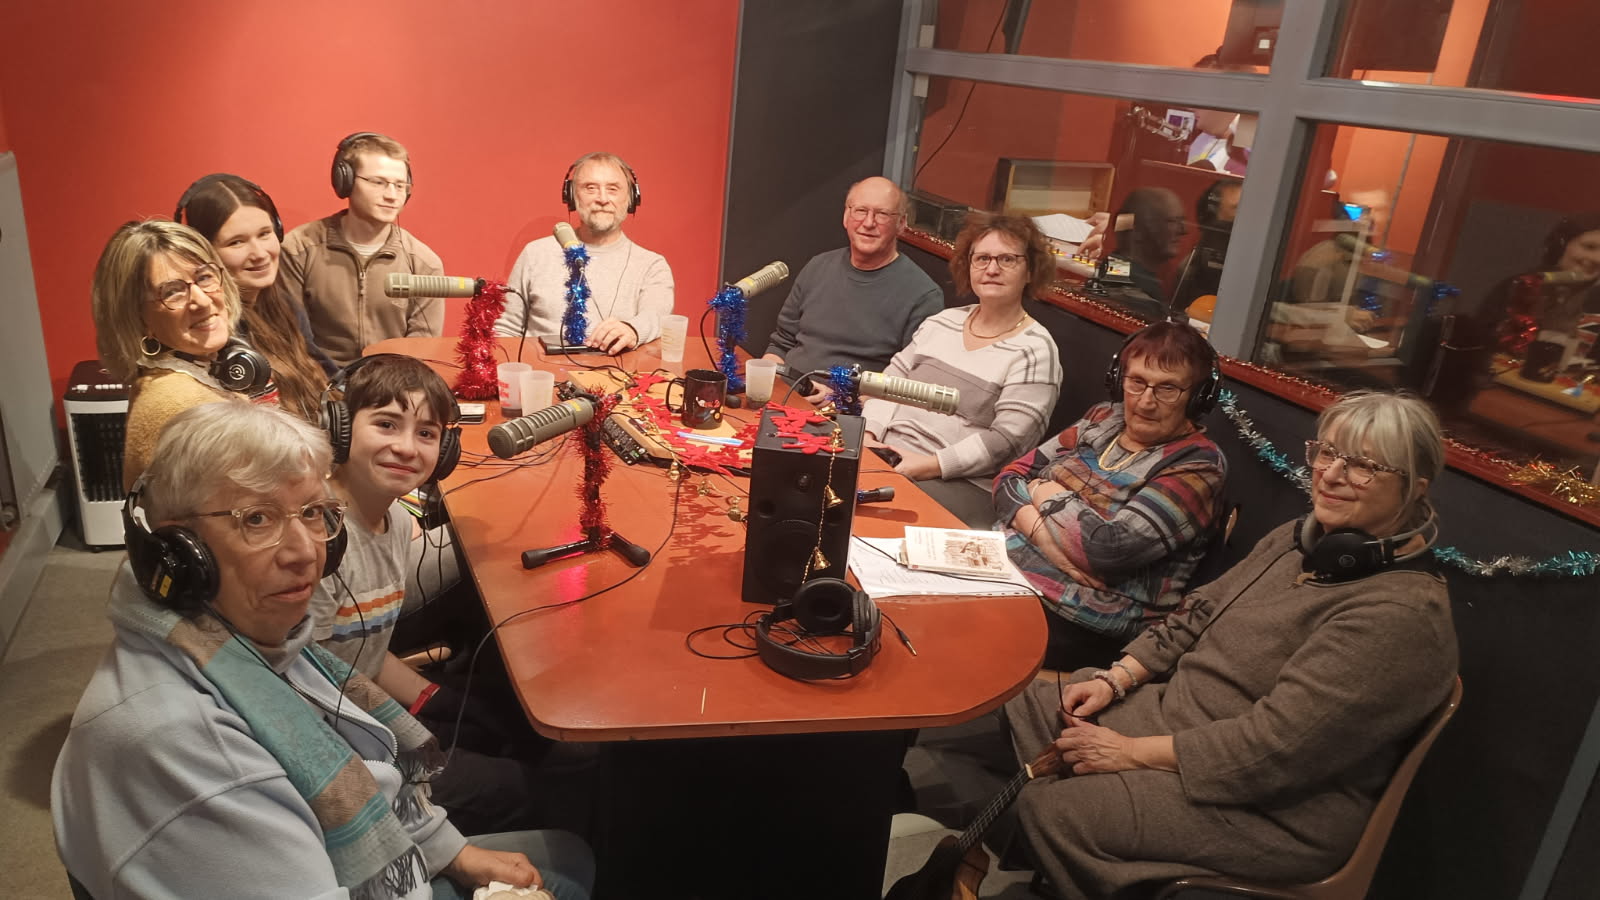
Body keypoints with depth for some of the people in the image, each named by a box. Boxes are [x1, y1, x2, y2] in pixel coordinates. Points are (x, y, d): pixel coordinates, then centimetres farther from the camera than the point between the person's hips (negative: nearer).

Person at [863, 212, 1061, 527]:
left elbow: (1005, 441, -14)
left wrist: (930, 466, -20)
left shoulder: (1034, 350, -6)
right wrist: (867, 435, -5)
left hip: (961, 484, -5)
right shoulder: (943, 322, 13)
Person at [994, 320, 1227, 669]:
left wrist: (1046, 493, -7)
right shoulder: (1102, 418, 10)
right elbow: (1009, 478, 7)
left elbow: (1110, 549, -21)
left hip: (1077, 621, -6)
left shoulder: (1198, 465, -9)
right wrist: (1044, 536, -13)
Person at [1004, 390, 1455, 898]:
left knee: (1049, 813, -20)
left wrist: (1131, 753, -21)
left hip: (1275, 806, -9)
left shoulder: (1401, 614, -25)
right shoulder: (1297, 541, 2)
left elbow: (1272, 744, -28)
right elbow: (1197, 616, 12)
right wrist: (1117, 679, -2)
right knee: (1022, 702, 4)